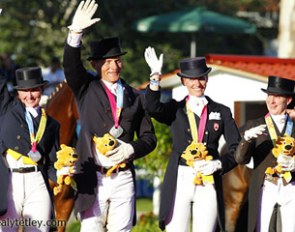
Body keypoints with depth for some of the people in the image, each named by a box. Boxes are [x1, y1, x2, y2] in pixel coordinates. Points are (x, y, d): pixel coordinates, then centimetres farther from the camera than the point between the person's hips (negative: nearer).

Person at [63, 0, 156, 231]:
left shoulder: (135, 97, 12)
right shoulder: (86, 89, 8)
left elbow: (149, 137, 13)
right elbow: (70, 65, -11)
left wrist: (130, 150, -8)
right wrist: (75, 33, -27)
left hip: (123, 179, 2)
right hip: (93, 179, -2)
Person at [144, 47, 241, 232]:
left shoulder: (221, 112, 11)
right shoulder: (176, 110, 9)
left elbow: (237, 149, 8)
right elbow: (152, 108, -12)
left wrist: (218, 164, -8)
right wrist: (155, 76, -21)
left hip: (208, 184, 1)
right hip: (179, 182, -1)